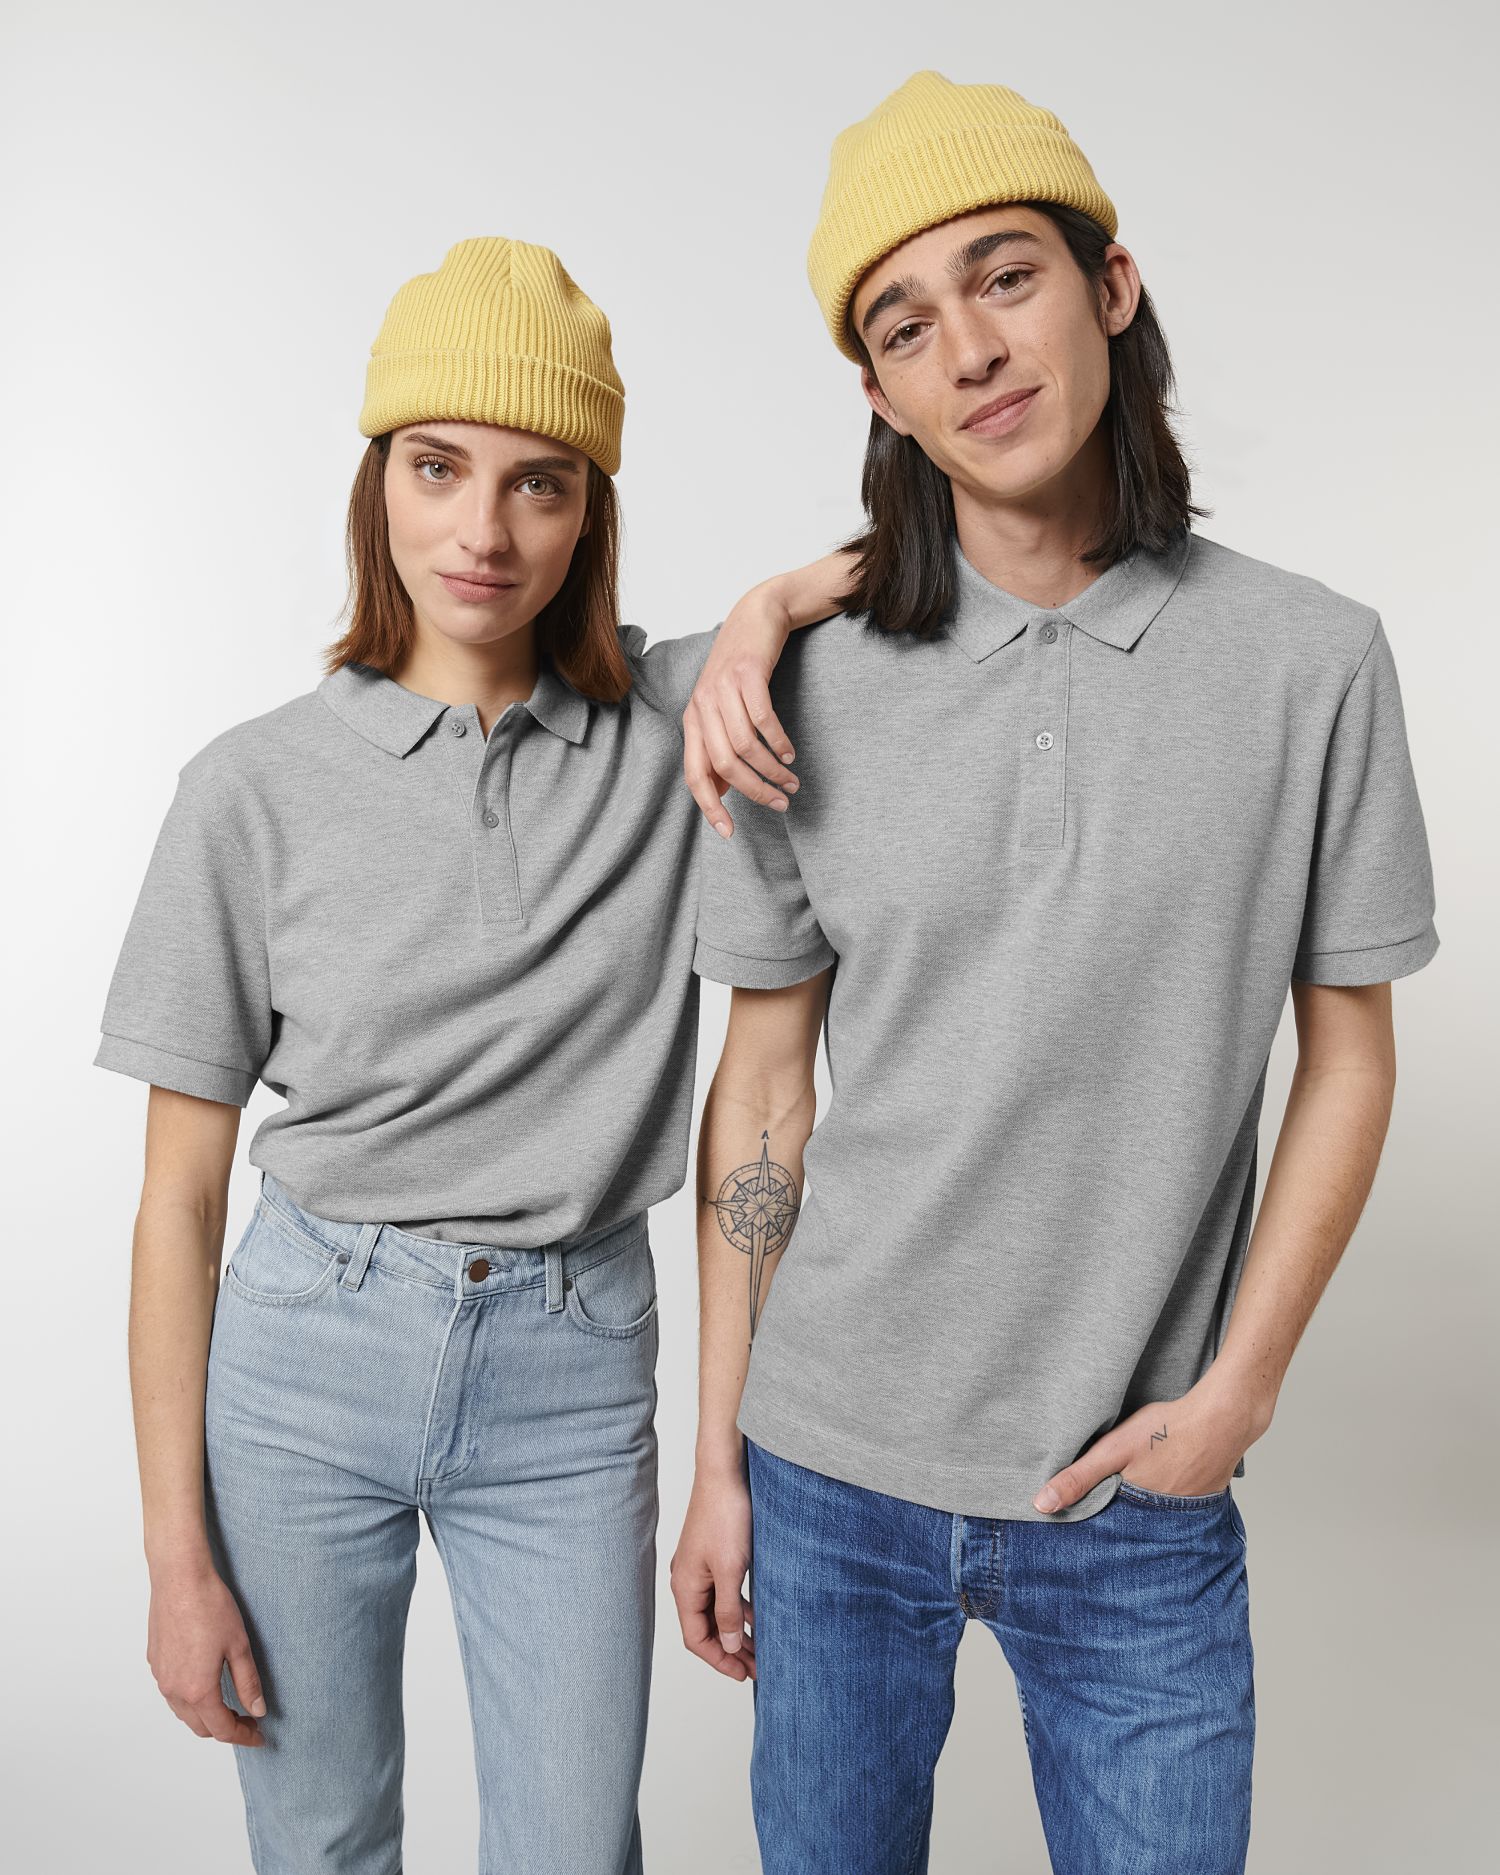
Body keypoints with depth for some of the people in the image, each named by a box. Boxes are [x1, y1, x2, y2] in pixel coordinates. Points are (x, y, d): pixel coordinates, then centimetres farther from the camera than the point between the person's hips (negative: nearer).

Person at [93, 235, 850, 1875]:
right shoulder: (260, 787, -6)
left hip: (575, 1375, 1)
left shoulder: (677, 725, -4)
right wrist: (176, 1554, -2)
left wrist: (760, 615, -20)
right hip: (309, 1358, 0)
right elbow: (180, 1198, -3)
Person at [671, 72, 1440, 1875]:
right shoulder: (810, 682, -5)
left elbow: (1349, 1056, 1)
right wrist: (719, 1455, 1)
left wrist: (1239, 1387, -7)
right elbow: (762, 1081, -1)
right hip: (833, 1473, 1)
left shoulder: (1312, 659, -5)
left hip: (1141, 1509, 0)